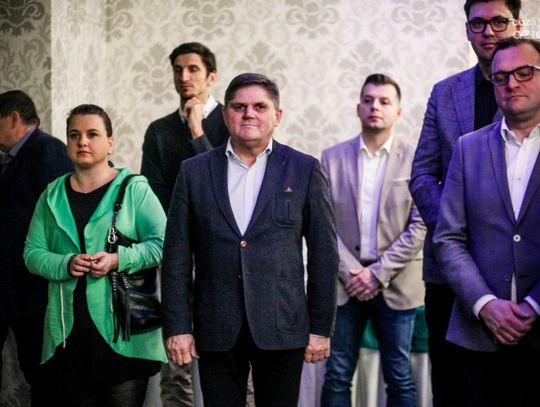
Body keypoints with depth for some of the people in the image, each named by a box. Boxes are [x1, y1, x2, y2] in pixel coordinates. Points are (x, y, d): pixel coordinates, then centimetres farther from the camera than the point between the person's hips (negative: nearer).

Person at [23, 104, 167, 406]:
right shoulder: (52, 197, 14)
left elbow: (162, 243, -4)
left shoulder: (134, 189, 2)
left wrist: (118, 260, -18)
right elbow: (33, 253, 11)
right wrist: (65, 264, -9)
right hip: (68, 334, 3)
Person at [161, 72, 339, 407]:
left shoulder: (305, 170, 3)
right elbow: (177, 256, 4)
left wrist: (321, 328, -1)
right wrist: (177, 327, -1)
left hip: (282, 329, -1)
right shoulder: (194, 172, 6)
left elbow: (324, 253, 2)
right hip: (216, 330, 1)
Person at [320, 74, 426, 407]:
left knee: (400, 379, 5)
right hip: (345, 282, 2)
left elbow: (421, 225, -6)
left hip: (396, 285, -1)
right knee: (337, 377, 4)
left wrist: (378, 273, -11)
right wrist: (350, 272, -9)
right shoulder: (333, 157, 6)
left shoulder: (416, 157, -1)